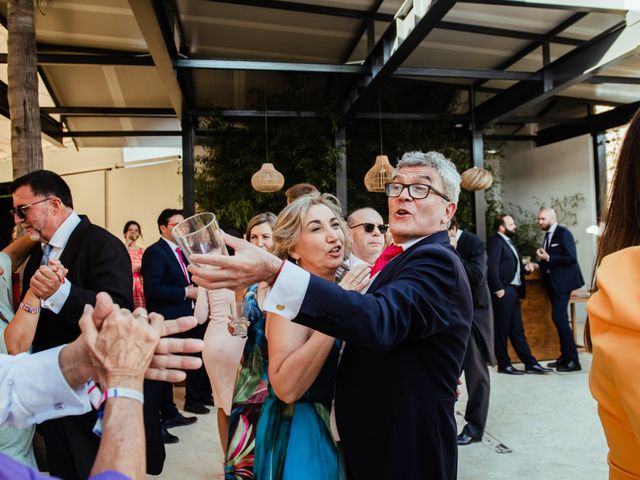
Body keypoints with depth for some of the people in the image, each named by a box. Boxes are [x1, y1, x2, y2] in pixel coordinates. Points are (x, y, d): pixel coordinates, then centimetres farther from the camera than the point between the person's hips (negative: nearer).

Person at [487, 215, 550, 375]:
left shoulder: (508, 241, 18)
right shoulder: (495, 242, -11)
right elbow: (492, 267, -19)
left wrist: (525, 268, 6)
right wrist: (498, 289, -20)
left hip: (513, 291, 9)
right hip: (504, 292, -9)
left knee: (517, 330, 12)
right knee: (502, 330, 2)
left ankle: (530, 363, 17)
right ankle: (504, 365, 12)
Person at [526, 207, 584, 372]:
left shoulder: (563, 233, -11)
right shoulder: (548, 235, 14)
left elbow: (571, 258, -19)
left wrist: (548, 258, -19)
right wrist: (537, 265, 5)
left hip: (562, 281, -9)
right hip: (552, 283, 9)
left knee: (559, 318, -13)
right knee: (559, 318, 12)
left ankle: (573, 360, -6)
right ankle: (565, 356, 19)